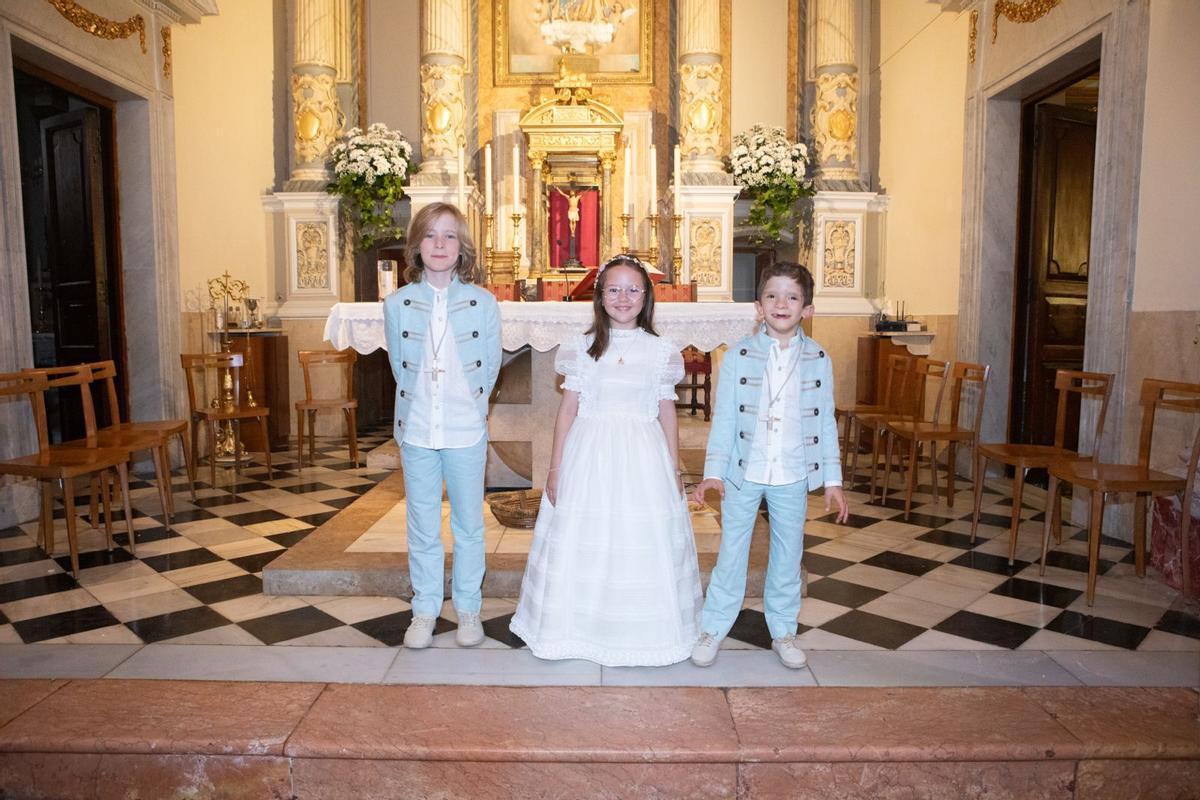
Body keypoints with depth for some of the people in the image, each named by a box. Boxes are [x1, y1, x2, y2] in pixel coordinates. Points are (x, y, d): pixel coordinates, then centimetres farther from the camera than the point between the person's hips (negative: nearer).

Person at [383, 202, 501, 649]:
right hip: (416, 431, 1)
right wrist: (420, 407, 8)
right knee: (422, 527, 11)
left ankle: (468, 609, 27)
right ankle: (424, 609, 27)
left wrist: (466, 406, 7)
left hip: (466, 432, -1)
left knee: (468, 524, 10)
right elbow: (399, 369, 7)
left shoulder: (483, 303, -5)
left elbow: (490, 368, 2)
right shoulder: (397, 304, -2)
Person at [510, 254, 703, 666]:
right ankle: (580, 625, 25)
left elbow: (667, 413, 7)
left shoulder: (661, 350, 3)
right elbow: (568, 408, 3)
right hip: (589, 455, 0)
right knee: (582, 544, 6)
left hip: (643, 459, 0)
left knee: (644, 546, 4)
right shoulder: (583, 347, 2)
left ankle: (642, 632, 24)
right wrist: (555, 468, 1)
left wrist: (674, 471, 6)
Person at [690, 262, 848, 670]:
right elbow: (724, 418, -5)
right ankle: (712, 629, 23)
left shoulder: (818, 360, -1)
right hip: (743, 472, -1)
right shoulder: (739, 356, -5)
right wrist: (713, 472, -10)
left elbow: (825, 422, 3)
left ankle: (783, 631, 31)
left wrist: (832, 479, 3)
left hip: (793, 477, 2)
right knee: (731, 553, 8)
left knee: (787, 556, 13)